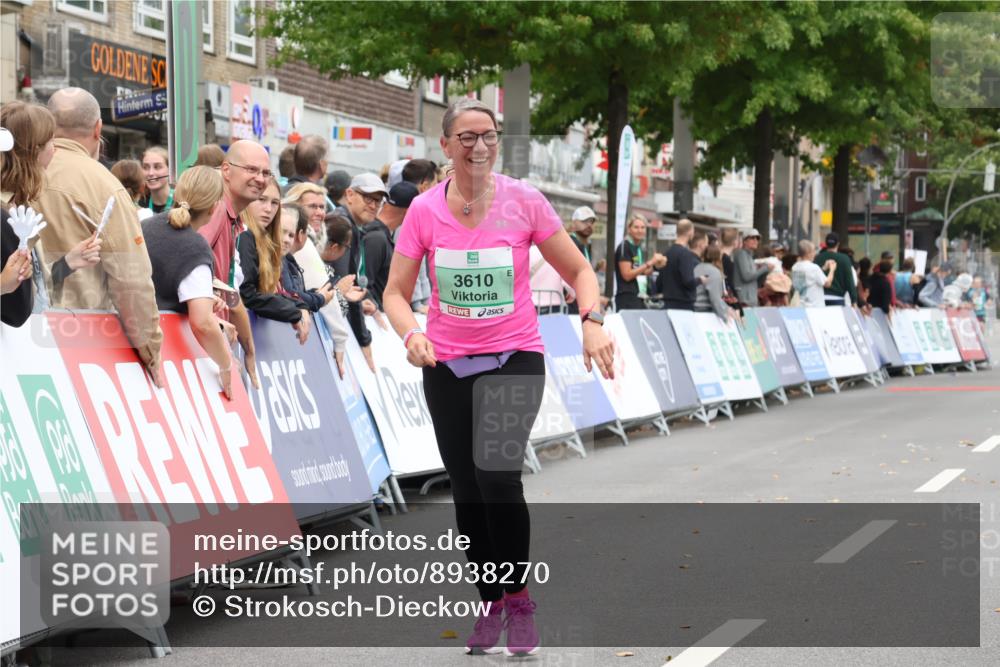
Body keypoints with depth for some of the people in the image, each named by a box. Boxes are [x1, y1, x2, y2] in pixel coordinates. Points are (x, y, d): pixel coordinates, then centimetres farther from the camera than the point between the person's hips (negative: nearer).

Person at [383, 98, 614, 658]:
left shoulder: (524, 201, -5)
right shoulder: (425, 211, -2)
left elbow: (578, 270, 3)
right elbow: (397, 292, 1)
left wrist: (592, 322, -15)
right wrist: (411, 333, -19)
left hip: (515, 358, -2)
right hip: (447, 364, 2)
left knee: (498, 476, -21)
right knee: (468, 492, 5)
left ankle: (518, 597, -3)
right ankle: (491, 606, 22)